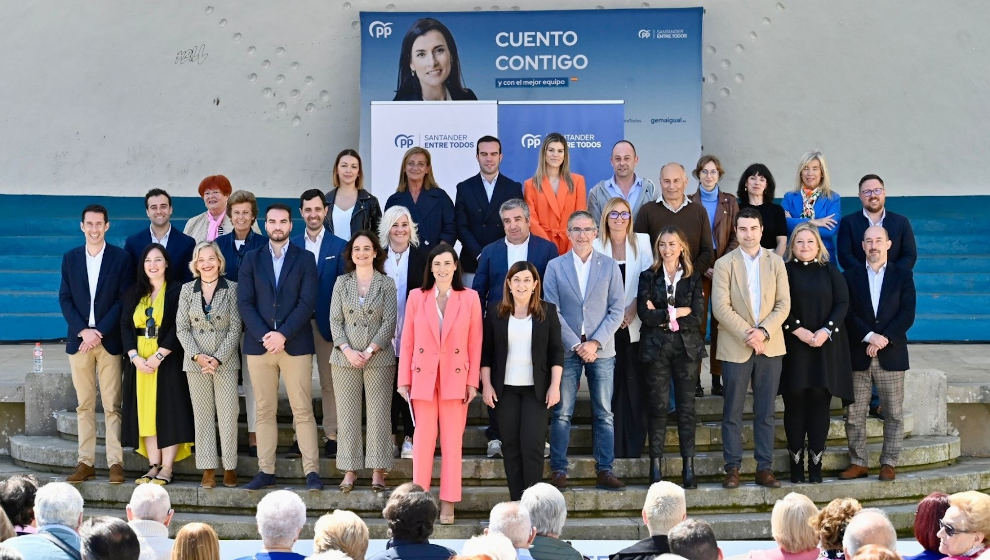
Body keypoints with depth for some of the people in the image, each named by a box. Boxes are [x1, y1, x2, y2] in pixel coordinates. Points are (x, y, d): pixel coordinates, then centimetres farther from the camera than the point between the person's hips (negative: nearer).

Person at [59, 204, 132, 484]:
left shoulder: (121, 258, 2)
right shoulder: (70, 258, 10)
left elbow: (124, 300, -3)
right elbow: (65, 298, 6)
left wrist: (99, 332, -11)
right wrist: (83, 331, -8)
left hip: (109, 341, -3)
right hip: (79, 340, 3)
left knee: (112, 405, -4)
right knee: (84, 405, 5)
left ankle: (116, 463, -2)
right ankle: (86, 462, 8)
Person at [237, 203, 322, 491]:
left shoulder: (305, 260, 6)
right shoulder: (252, 259, 11)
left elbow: (307, 303, -3)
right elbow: (244, 303, 3)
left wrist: (283, 335, -13)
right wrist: (263, 335, -10)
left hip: (295, 345, -2)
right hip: (259, 344, 2)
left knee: (303, 411, -4)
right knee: (264, 411, 5)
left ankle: (312, 472, -3)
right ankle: (266, 471, 10)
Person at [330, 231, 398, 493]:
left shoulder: (386, 284, 3)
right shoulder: (341, 283, 9)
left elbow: (389, 322, -1)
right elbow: (335, 320, 5)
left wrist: (369, 351, -11)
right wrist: (347, 350, -8)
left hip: (378, 357, -2)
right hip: (345, 358, 2)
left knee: (378, 414, -3)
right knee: (347, 414, 2)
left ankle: (378, 471, 2)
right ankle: (350, 470, 8)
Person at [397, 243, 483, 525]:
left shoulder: (470, 298, 2)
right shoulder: (416, 297, 4)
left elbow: (475, 343, 2)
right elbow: (407, 342, 5)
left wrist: (473, 381, -1)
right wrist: (404, 380, 1)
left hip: (455, 377, 0)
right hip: (423, 376, 0)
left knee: (452, 441, 1)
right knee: (423, 438, 1)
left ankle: (448, 503, 7)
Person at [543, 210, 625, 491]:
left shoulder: (609, 266, 6)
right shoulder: (555, 266, 4)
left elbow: (617, 310, 2)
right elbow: (552, 310, 0)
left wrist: (595, 343, -9)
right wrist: (575, 344, -9)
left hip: (601, 349, 1)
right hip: (567, 349, -1)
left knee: (604, 413, 3)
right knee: (561, 413, 0)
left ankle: (605, 470, 9)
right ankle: (558, 470, 7)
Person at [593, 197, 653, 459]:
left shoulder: (642, 241, 7)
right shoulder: (595, 246, 5)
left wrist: (633, 309, -10)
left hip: (634, 326, 1)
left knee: (635, 385, -1)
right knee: (609, 386, -2)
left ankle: (634, 448, 5)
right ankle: (612, 450, 3)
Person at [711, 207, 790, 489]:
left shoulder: (776, 262, 8)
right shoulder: (724, 264, 0)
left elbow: (784, 304, 2)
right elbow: (721, 307, -7)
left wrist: (763, 332, -12)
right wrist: (747, 335, -15)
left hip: (770, 346, 2)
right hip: (735, 348, -2)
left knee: (765, 412, 6)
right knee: (732, 412, 2)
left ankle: (765, 468, 11)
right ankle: (732, 468, 8)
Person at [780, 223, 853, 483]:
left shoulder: (830, 272, 10)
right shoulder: (785, 272, 4)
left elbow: (843, 303, 2)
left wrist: (826, 331, -11)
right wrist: (799, 331, -14)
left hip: (826, 346, 1)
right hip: (793, 346, -1)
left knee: (820, 402, -1)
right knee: (795, 403, -2)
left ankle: (816, 462, 3)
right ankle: (796, 462, 3)